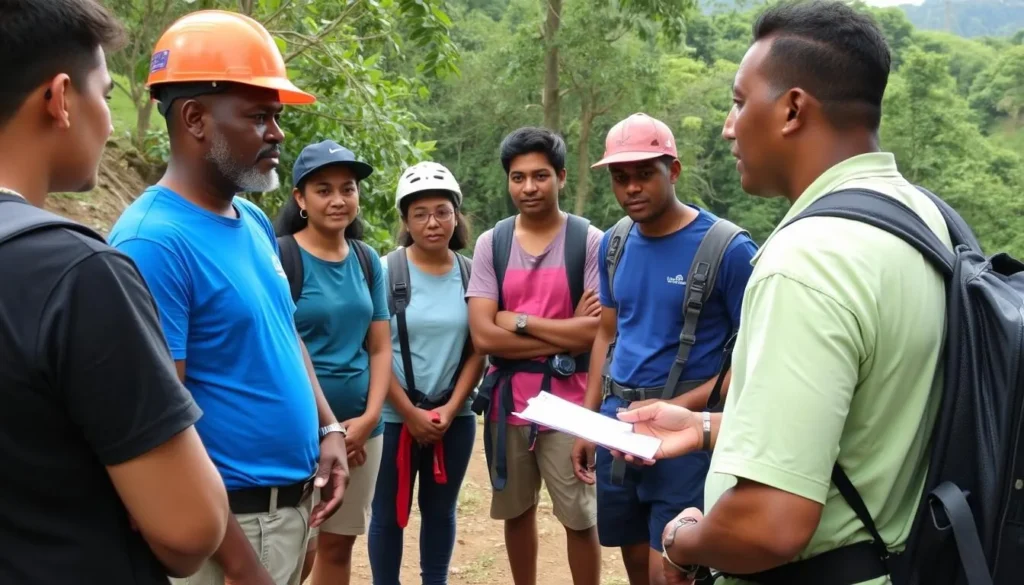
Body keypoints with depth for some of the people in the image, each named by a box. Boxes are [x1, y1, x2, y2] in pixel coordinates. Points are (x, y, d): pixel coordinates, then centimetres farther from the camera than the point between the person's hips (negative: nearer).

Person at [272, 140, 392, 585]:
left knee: (339, 544, 15)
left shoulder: (367, 260, 6)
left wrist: (369, 418, -5)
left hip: (360, 428, 5)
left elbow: (380, 347, 8)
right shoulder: (280, 256, -10)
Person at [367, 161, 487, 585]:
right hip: (396, 416, -2)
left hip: (455, 416, 3)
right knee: (389, 513, 7)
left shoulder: (471, 274, 1)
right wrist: (410, 413, -11)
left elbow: (478, 351, 3)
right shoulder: (386, 271, -7)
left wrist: (449, 409, -7)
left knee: (441, 509, 15)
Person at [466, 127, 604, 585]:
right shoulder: (491, 243, 1)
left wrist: (519, 321, -11)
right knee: (517, 510, 18)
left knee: (580, 518, 6)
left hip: (569, 403, -3)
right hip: (509, 401, 3)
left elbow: (596, 331, -14)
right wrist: (565, 334, -12)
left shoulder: (589, 241, -6)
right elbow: (483, 336, -8)